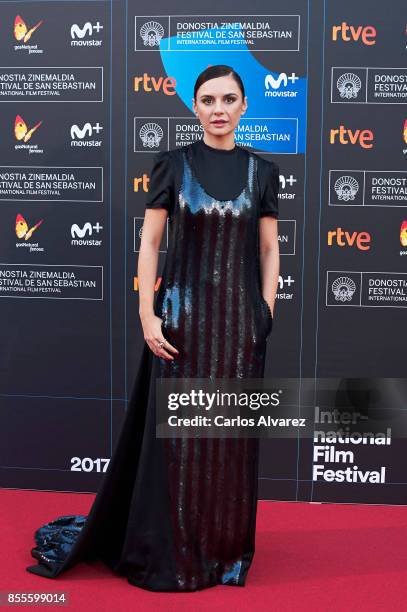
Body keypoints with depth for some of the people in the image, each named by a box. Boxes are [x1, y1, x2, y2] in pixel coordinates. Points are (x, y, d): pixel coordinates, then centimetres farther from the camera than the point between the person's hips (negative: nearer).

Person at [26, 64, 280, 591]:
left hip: (239, 319, 2)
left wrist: (267, 315, 1)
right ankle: (168, 553, 20)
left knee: (232, 437, 8)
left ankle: (226, 552, 24)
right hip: (182, 314, -2)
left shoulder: (261, 170, 5)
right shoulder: (172, 164, 0)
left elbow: (269, 250, 8)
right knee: (175, 434, 4)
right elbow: (149, 242, -1)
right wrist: (146, 315, -9)